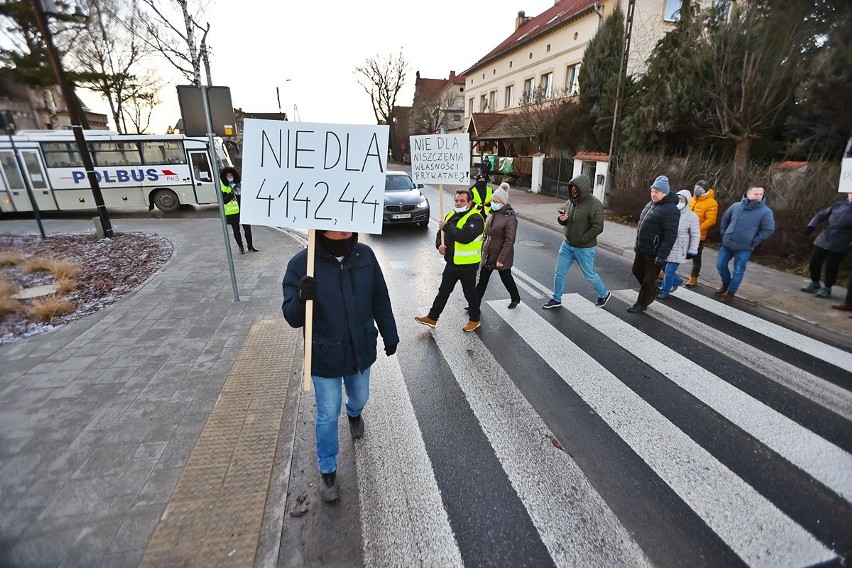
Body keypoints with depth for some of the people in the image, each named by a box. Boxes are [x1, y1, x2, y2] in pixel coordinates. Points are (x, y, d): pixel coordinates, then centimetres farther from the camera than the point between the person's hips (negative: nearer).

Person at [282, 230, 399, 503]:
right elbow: (292, 317, -17)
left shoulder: (364, 255, -11)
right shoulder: (301, 264, -20)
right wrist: (302, 298, -39)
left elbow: (380, 300, 1)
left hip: (361, 350, 3)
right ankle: (328, 471, 36)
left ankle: (354, 414, 64)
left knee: (359, 397, 26)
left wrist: (390, 335, 8)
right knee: (328, 415, 11)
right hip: (325, 357, -3)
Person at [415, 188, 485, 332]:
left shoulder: (475, 218, -17)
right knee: (443, 291, 15)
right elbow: (441, 233, 16)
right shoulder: (451, 215, 8)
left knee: (470, 293, 9)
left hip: (468, 264, -7)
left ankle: (475, 319, 28)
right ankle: (432, 318, 25)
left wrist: (447, 227, -24)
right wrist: (439, 245, -6)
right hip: (451, 262, 7)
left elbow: (465, 237, -33)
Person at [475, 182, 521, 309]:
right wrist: (483, 250, 14)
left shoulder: (510, 218, -21)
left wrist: (501, 259, -22)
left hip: (501, 256, -7)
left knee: (506, 278, 13)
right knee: (482, 279, 10)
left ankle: (515, 299, 38)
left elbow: (509, 241, -22)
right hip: (488, 254, 7)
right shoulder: (493, 213, 3)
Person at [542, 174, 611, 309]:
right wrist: (561, 219, -9)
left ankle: (604, 294, 36)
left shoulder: (594, 204, -18)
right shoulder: (570, 201, 2)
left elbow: (598, 227, -22)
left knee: (589, 275, 11)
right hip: (567, 245, 6)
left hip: (585, 248, -6)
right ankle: (556, 299, 26)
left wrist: (581, 240, -21)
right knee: (559, 273, 10)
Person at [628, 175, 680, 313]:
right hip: (642, 248, 9)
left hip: (654, 252, -9)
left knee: (649, 279, 5)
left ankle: (642, 303, 20)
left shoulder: (670, 210, -19)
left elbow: (671, 235, -23)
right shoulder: (651, 204, 9)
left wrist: (662, 256, -26)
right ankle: (652, 291, 42)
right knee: (637, 271, 20)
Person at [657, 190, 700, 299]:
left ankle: (665, 290, 13)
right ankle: (677, 281, 42)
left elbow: (695, 236, -5)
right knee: (664, 269, 15)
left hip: (677, 250, -5)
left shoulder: (692, 217, -9)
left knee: (669, 270, -4)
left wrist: (692, 251, -7)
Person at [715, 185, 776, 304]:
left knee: (738, 271, 3)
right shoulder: (735, 206, 2)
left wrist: (753, 242, -11)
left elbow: (769, 230, -7)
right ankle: (726, 284, 33)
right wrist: (724, 233, 9)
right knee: (720, 265, 8)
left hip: (744, 248, -3)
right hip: (727, 244, 3)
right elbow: (725, 219, 16)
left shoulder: (766, 212, -8)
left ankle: (731, 292, 17)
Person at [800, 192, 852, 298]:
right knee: (814, 263, 10)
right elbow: (821, 215, 13)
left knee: (830, 268, 1)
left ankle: (827, 289, 19)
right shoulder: (838, 205, 5)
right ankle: (815, 284, 30)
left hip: (838, 246, -4)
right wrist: (811, 226, -5)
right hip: (822, 241, 4)